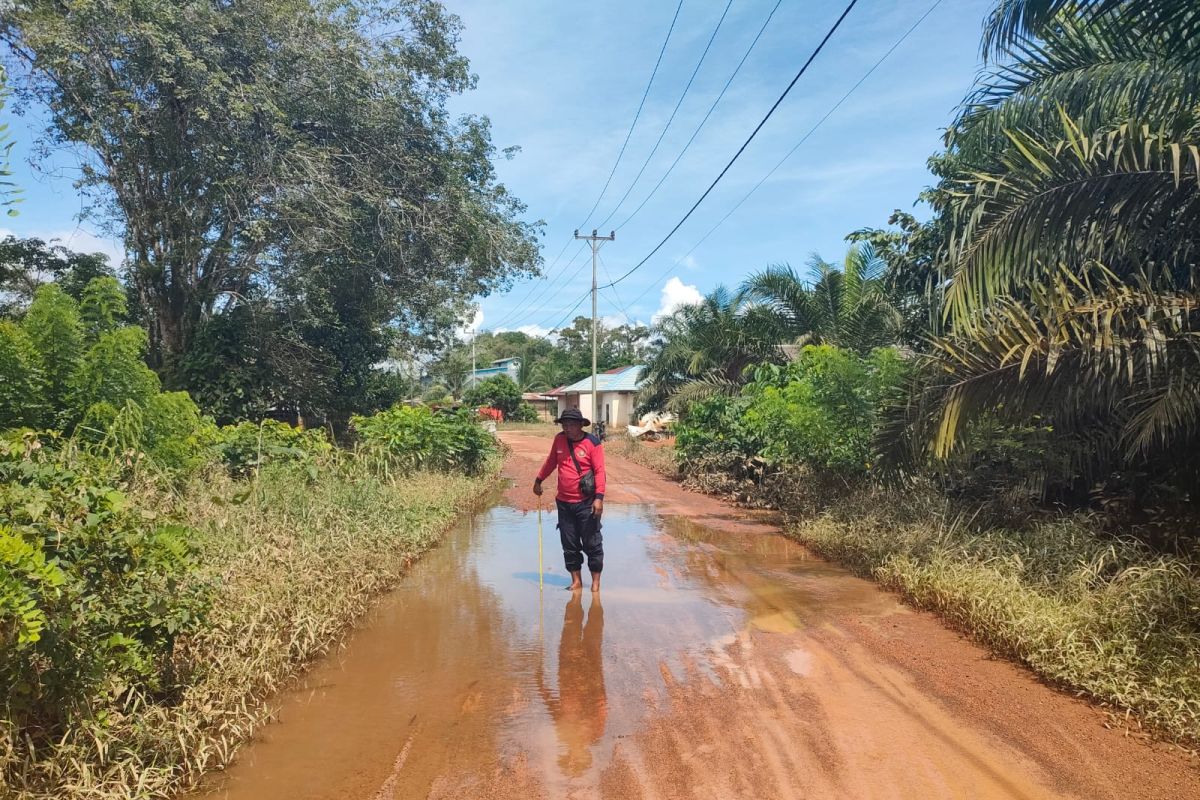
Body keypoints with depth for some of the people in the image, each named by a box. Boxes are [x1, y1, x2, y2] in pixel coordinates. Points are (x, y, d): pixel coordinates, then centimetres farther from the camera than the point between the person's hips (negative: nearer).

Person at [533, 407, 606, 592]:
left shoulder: (593, 443, -10)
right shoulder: (559, 439, 5)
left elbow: (599, 471, -15)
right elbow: (551, 462, 21)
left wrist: (599, 497, -23)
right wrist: (538, 480, 28)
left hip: (586, 504, -5)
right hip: (563, 503, 5)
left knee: (592, 543, 3)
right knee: (569, 545, 10)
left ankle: (596, 581, 15)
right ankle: (576, 580, 21)